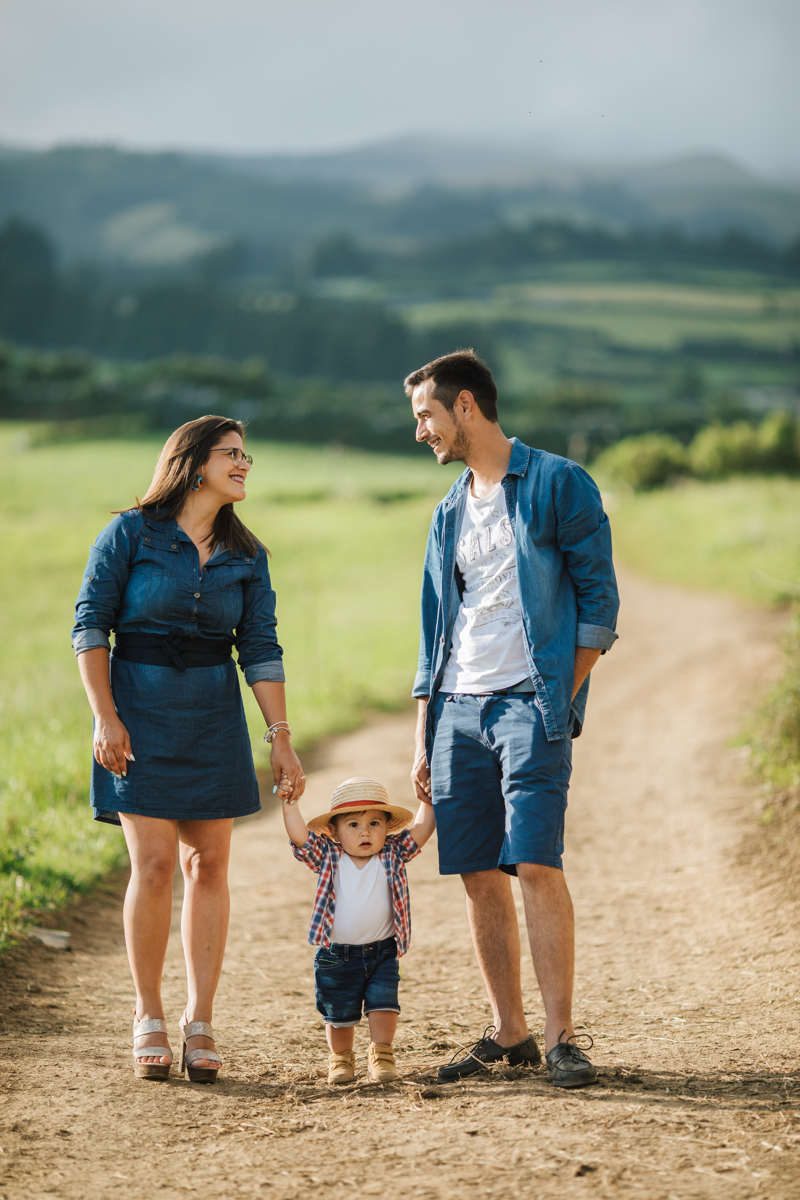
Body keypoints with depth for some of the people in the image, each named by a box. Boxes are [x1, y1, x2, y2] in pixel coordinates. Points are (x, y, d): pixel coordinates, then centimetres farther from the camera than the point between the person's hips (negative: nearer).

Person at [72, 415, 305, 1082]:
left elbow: (260, 649, 6)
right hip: (140, 709, -4)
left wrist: (281, 738, 0)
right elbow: (91, 625, -5)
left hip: (214, 716, 4)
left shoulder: (246, 556, 8)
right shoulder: (130, 534, -3)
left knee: (208, 864, 0)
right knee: (155, 864, -9)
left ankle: (200, 1024, 6)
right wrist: (104, 716, -12)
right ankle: (149, 1017, 5)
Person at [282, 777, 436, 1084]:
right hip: (337, 956, 0)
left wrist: (428, 800, -8)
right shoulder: (328, 858, -4)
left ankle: (381, 1054, 13)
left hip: (381, 953, 0)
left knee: (383, 1005, -6)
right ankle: (340, 1057, 29)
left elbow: (421, 830, -4)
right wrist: (289, 802, -16)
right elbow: (299, 835, -12)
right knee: (338, 1014, 9)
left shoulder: (393, 855, -1)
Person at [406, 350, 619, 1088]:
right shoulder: (450, 512, 19)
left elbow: (598, 600, -3)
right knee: (479, 877, 5)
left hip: (530, 702, -6)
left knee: (536, 867, -13)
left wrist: (563, 699, -10)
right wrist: (423, 739, 15)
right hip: (459, 710, 6)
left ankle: (561, 1038, -9)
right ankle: (508, 1034, 14)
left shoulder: (558, 485, 0)